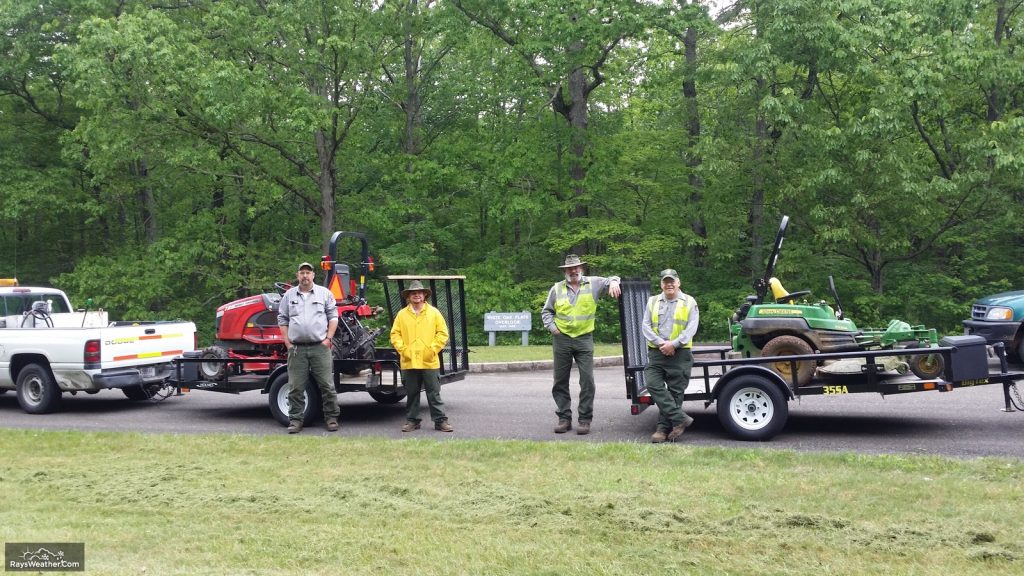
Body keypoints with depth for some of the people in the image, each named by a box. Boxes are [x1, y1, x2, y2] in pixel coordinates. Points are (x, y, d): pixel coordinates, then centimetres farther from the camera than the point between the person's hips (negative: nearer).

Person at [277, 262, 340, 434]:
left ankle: (332, 418, 9)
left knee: (327, 385, -1)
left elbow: (333, 317, 6)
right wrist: (287, 343, 4)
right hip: (297, 348, 2)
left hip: (320, 347, -1)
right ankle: (295, 420, 11)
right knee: (295, 387, 2)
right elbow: (282, 320, 13)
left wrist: (328, 338, -4)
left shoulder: (324, 293, 7)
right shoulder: (289, 295, 11)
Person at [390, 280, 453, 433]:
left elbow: (443, 333, 2)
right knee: (411, 394, 9)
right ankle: (412, 420, 18)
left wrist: (433, 349, -7)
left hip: (429, 361, -1)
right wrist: (402, 349, -7)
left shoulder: (434, 312, 4)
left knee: (434, 393, 1)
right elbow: (395, 334, 6)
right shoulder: (402, 314, 7)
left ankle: (440, 420, 4)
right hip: (409, 362, 1)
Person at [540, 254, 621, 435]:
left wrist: (613, 282, -22)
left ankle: (585, 419, 1)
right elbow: (546, 311, 14)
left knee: (587, 380, -7)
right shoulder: (557, 289, 7)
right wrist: (552, 327, -1)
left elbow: (611, 280, 2)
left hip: (584, 339, -2)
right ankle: (564, 418, 14)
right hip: (561, 340, 2)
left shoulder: (593, 283, 4)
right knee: (560, 381, 5)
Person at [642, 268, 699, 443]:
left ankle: (664, 428, 6)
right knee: (653, 384, -15)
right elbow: (645, 326, 4)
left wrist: (673, 344, -16)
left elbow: (691, 328, -4)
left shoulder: (689, 302, 6)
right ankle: (680, 419, -12)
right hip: (656, 353, 2)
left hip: (680, 354, -2)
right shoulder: (652, 301, 13)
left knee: (675, 392, -1)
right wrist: (661, 343, -11)